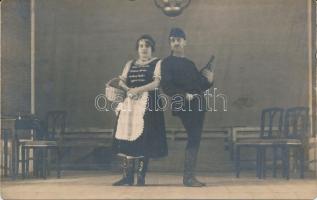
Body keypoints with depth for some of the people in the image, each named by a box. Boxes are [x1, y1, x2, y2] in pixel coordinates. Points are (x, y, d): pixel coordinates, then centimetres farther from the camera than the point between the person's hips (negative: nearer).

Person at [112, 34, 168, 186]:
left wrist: (137, 90, -19)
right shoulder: (130, 64, 20)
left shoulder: (157, 63, 5)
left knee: (143, 140, -10)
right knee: (127, 138, -3)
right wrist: (127, 89, -12)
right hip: (129, 104, 4)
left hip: (147, 104, -4)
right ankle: (127, 177, -1)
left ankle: (141, 178, -6)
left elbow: (156, 83, -9)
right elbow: (121, 82, 10)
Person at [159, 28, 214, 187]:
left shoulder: (190, 64, 22)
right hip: (184, 107, -7)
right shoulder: (167, 62, 1)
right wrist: (184, 95, -21)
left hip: (197, 106, 7)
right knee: (193, 139, -13)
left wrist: (208, 80, 3)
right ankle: (188, 177, -10)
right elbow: (166, 86, -12)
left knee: (195, 140, 6)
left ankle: (190, 176, 10)